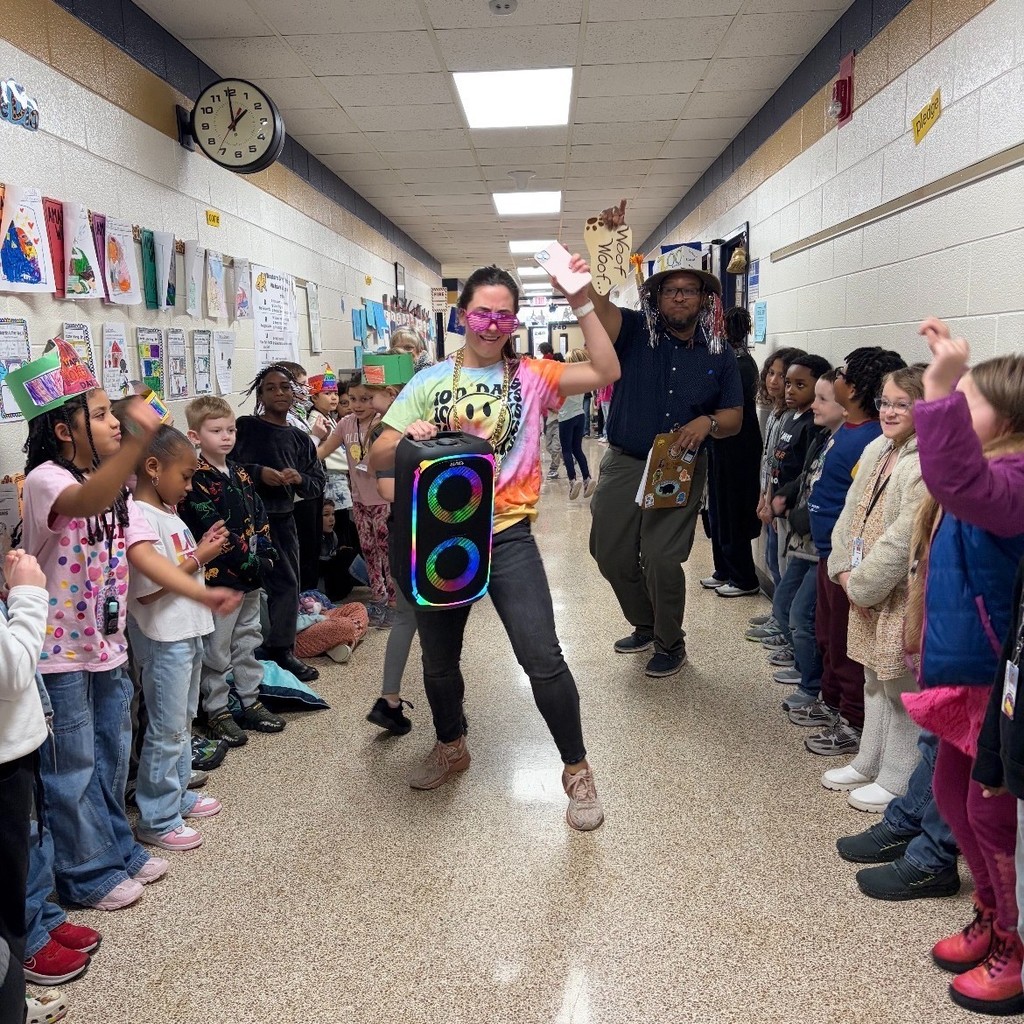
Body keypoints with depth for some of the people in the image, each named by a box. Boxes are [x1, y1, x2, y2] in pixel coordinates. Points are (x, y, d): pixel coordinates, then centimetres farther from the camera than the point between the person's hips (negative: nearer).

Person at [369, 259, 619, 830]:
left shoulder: (530, 377, 2)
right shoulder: (431, 382, 4)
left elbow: (605, 372, -12)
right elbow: (379, 458, 1)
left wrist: (582, 303, -18)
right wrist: (407, 438, -21)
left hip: (508, 536, -2)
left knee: (543, 658, -8)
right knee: (439, 659, 18)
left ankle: (577, 770, 14)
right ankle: (452, 747, 46)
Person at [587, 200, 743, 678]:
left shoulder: (719, 354, 3)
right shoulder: (634, 333, -3)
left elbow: (735, 417, 5)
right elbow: (595, 302, -21)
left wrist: (708, 422, -18)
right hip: (624, 463, 1)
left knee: (662, 559, -5)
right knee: (610, 553, 9)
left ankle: (671, 643, 19)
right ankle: (645, 624, 35)